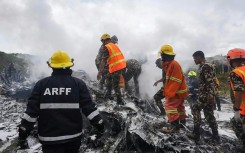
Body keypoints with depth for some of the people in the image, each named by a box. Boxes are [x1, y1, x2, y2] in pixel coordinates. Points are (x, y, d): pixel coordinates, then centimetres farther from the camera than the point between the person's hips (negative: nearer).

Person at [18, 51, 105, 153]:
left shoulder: (41, 84, -5)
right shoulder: (78, 84, -6)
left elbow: (31, 110, -5)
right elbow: (89, 107, -8)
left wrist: (23, 133, 3)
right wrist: (99, 124, 2)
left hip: (49, 138, 0)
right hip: (73, 135, 1)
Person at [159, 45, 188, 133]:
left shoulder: (173, 64, -22)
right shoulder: (169, 64, 11)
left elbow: (176, 81, -26)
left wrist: (169, 93, -25)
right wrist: (167, 92, 16)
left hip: (177, 91, -11)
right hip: (179, 90, 11)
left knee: (169, 105, -14)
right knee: (179, 106, 23)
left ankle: (174, 126, -13)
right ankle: (182, 121, 41)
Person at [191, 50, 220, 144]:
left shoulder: (206, 66, -11)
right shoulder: (202, 67, 18)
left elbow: (210, 81, -21)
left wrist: (210, 94, -26)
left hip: (206, 94, -10)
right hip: (204, 94, 10)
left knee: (195, 109, -6)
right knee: (208, 115, 9)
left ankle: (196, 134, 0)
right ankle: (215, 137, 14)